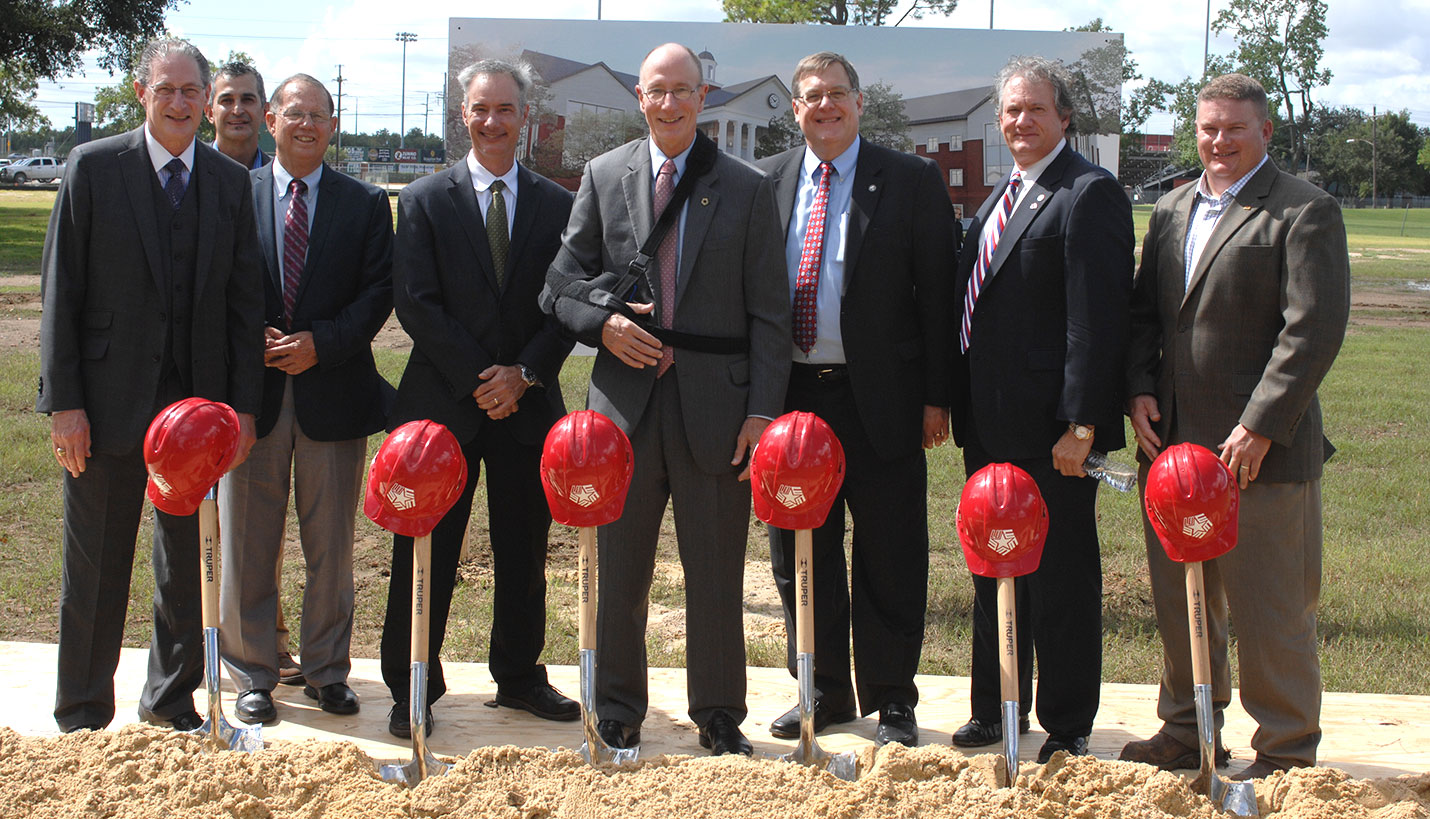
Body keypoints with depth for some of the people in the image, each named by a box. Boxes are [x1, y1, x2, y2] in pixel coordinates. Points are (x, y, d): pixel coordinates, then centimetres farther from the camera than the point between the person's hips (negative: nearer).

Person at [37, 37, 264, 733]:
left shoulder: (231, 183, 6)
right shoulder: (94, 167, -2)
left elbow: (244, 301, 6)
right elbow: (61, 291, -4)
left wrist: (243, 405, 0)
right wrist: (64, 402, -10)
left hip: (199, 401, 3)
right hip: (109, 401, -3)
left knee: (189, 563, 13)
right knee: (95, 568, 7)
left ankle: (172, 699, 30)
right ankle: (83, 718, 21)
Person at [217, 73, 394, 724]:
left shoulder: (365, 203, 6)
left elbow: (378, 291, -1)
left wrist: (322, 343, -13)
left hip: (333, 387, 0)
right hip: (252, 389, 0)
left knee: (331, 545, 7)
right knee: (248, 543, 6)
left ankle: (328, 672, 20)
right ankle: (252, 676, 18)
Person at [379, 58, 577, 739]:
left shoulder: (558, 205, 7)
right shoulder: (425, 200, 2)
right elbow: (415, 303, -5)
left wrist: (525, 372, -10)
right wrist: (477, 378, -12)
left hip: (527, 402, 2)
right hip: (443, 402, -2)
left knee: (523, 549, 10)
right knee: (426, 552, 2)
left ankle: (519, 677, 25)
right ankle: (412, 690, 13)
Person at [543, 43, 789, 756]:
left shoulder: (748, 188, 3)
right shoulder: (603, 176, 8)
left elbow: (768, 314, 1)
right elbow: (563, 279, 10)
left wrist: (763, 410, -6)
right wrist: (602, 323, -10)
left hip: (716, 404, -1)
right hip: (626, 400, 1)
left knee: (717, 575, 7)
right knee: (620, 571, 10)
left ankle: (719, 715, 22)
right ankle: (617, 710, 25)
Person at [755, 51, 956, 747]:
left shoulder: (912, 181, 0)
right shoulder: (765, 181, 9)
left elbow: (936, 293, -1)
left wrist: (936, 396, -6)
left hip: (879, 400, -3)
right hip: (791, 396, 3)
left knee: (889, 561, 3)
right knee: (800, 556, 11)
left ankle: (891, 700, 16)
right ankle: (825, 692, 26)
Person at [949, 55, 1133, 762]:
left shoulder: (1089, 194, -11)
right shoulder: (1003, 195, 16)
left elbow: (1098, 319, -18)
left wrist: (1081, 425, -21)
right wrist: (954, 401, 15)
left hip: (1050, 430, -9)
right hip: (989, 424, 9)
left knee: (1061, 578, 3)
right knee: (992, 571, 18)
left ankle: (1067, 726, 16)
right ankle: (997, 709, 32)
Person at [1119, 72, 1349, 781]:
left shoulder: (1305, 212, -6)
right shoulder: (1171, 211, 15)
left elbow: (1314, 330, -13)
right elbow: (1144, 312, 19)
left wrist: (1260, 428, -17)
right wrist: (1139, 390, 2)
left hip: (1261, 448, -6)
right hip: (1172, 440, 7)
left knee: (1269, 613, 1)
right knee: (1178, 602, 15)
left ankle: (1286, 754, 14)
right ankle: (1188, 732, 30)